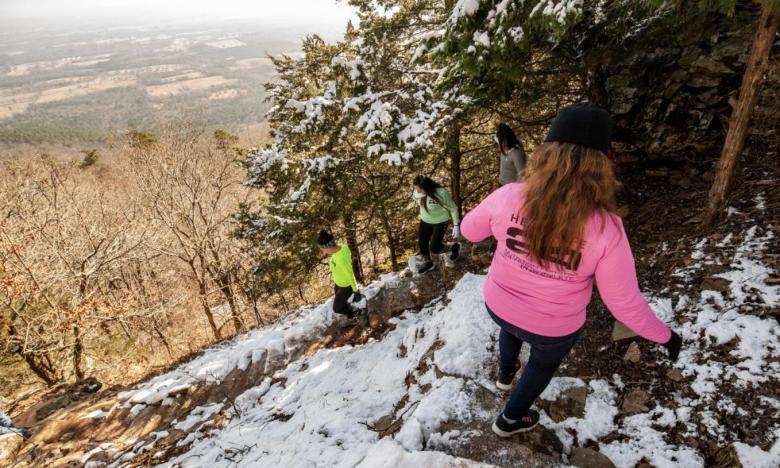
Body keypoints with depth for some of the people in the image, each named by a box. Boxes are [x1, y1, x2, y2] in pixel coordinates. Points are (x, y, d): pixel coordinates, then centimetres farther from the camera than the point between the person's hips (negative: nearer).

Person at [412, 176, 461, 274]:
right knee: (422, 243, 13)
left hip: (440, 222, -5)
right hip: (425, 221, 5)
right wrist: (416, 195, -20)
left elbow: (453, 208, -19)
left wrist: (456, 226, -18)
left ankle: (454, 247, 25)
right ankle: (427, 262, 43)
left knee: (434, 248, -6)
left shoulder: (441, 193, -33)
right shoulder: (418, 192, -18)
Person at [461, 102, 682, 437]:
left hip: (498, 307, 2)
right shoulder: (605, 228, -31)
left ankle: (505, 374, 69)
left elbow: (470, 230, -7)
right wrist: (665, 336, -2)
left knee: (510, 330, 39)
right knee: (544, 363, 33)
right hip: (553, 328, -2)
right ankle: (511, 420, 57)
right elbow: (625, 304, -20)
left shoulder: (509, 196, -27)